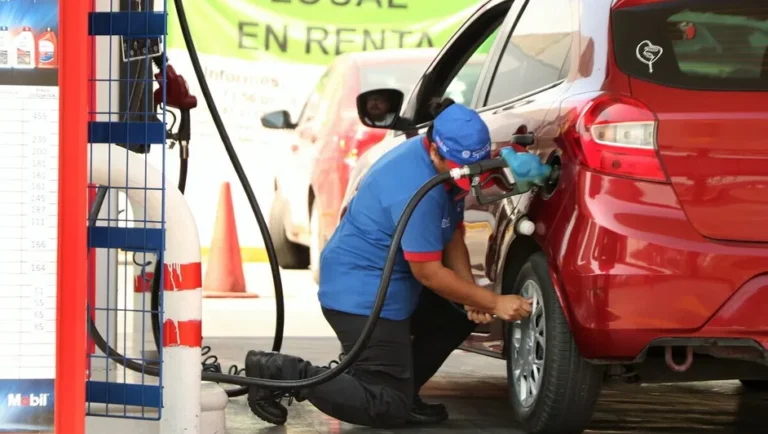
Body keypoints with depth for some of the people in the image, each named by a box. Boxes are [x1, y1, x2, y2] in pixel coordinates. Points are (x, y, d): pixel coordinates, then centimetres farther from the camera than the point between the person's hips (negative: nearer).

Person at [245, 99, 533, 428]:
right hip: (360, 293, -10)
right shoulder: (414, 185, -28)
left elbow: (453, 237, 10)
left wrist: (472, 297, -4)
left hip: (391, 285, 10)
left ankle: (403, 393, 18)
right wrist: (494, 303, -17)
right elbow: (428, 273, -23)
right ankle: (284, 373, -5)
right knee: (388, 409, -9)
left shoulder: (449, 168, 2)